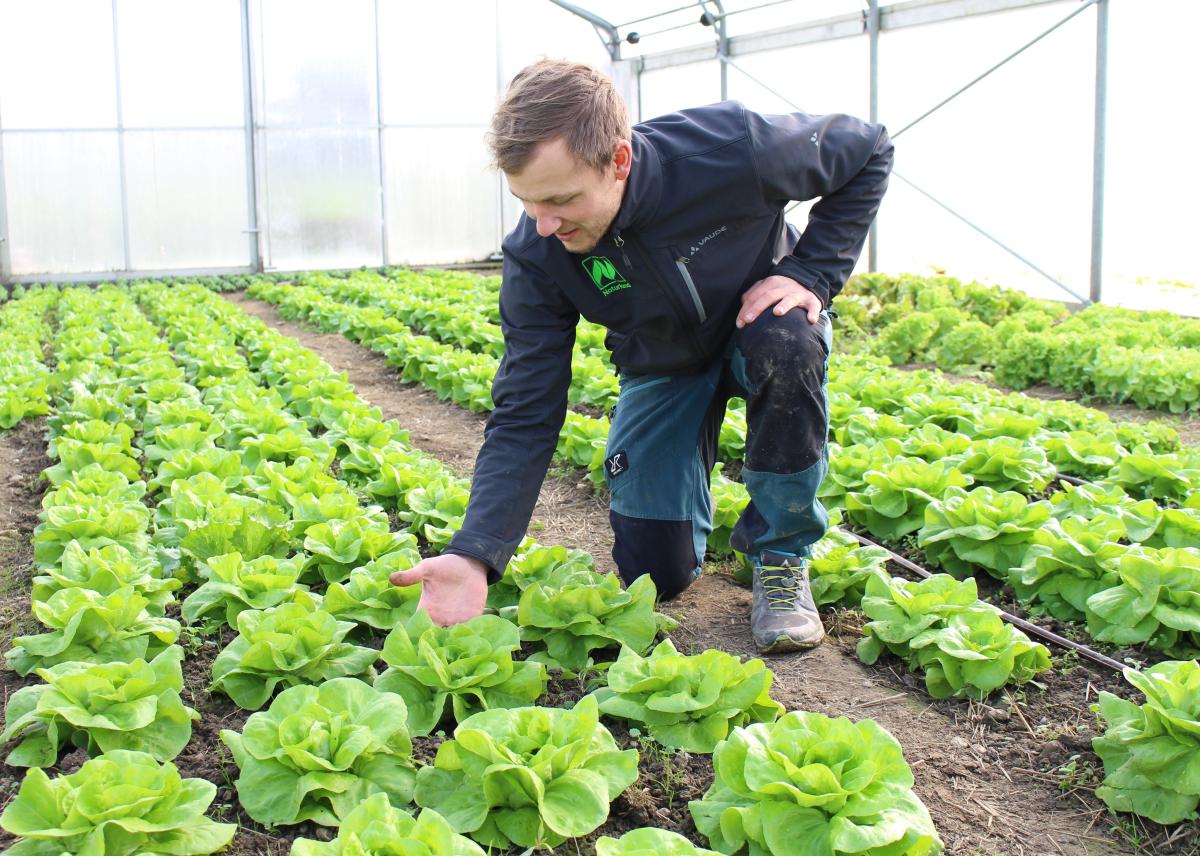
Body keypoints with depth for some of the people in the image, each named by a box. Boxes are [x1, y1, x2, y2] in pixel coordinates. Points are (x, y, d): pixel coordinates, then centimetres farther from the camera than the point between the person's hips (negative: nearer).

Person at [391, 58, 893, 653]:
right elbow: (524, 418, -25)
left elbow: (869, 150, -16)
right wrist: (474, 554, -37)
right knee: (656, 574, -6)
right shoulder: (534, 256, -28)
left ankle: (781, 552, -15)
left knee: (788, 348, -39)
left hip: (761, 315, -1)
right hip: (662, 365, 2)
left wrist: (812, 274, -26)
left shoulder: (730, 148, -35)